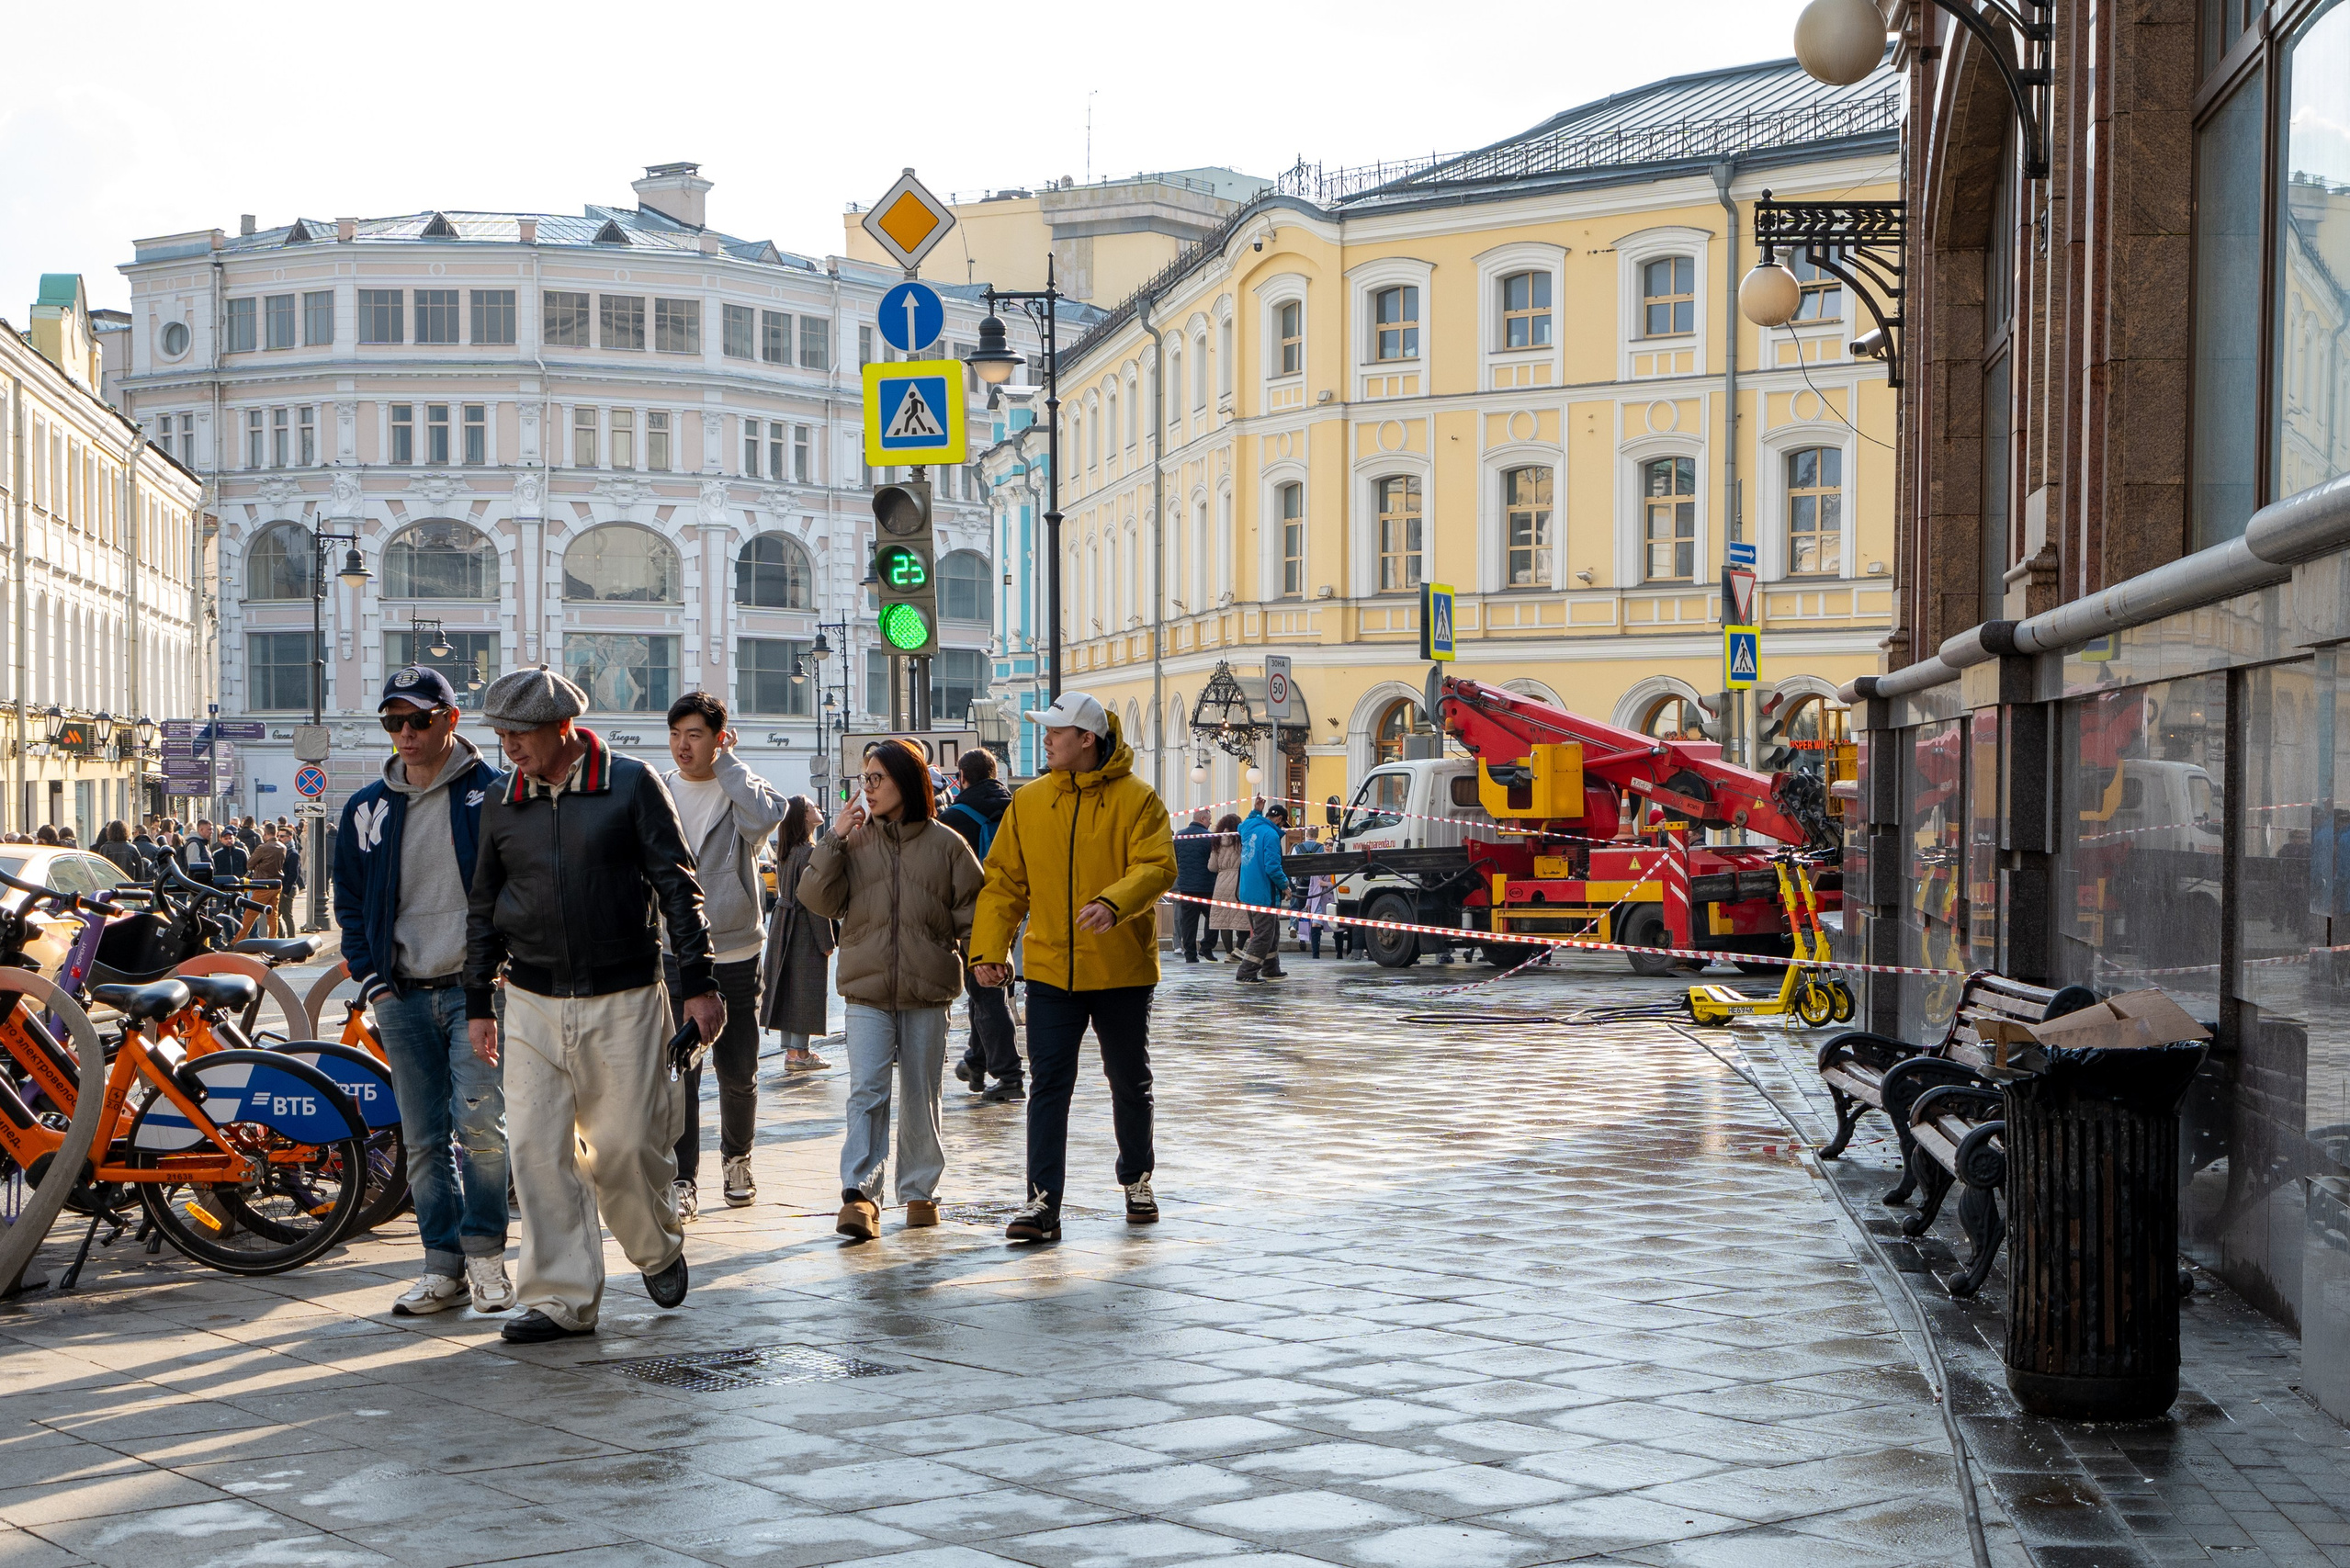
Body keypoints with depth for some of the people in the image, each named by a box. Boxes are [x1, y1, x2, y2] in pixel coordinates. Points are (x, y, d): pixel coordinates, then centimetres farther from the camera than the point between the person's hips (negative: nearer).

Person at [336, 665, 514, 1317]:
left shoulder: (495, 793, -2)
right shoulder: (366, 808, 11)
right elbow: (351, 903, 18)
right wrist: (372, 983, 7)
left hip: (476, 987, -4)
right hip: (402, 995, 4)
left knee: (479, 1123, -14)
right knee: (423, 1139, 6)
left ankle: (485, 1254, 1)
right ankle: (445, 1268, 13)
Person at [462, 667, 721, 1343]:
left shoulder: (631, 785, -3)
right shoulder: (502, 805, 8)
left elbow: (677, 885, -2)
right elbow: (484, 908, 17)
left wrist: (698, 984, -5)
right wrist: (478, 1003, 15)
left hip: (623, 1002, -3)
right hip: (533, 1005, 3)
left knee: (626, 1145, 0)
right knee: (536, 1149, -4)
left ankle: (658, 1249, 29)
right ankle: (562, 1298, 3)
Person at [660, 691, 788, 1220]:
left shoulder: (741, 788, 0)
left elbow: (763, 817, -24)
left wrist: (726, 762, -13)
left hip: (737, 953, 0)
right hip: (673, 954, 0)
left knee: (738, 1072, 9)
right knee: (679, 1071, -9)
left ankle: (736, 1158, 32)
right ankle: (684, 1181, -3)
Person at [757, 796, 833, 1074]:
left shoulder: (785, 852, 8)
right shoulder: (810, 852, -17)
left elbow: (784, 891, 12)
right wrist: (826, 941, -14)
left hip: (781, 923, 8)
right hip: (805, 928, -8)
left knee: (786, 987, 10)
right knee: (804, 988, -3)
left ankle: (791, 1050, 16)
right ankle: (799, 1053, -2)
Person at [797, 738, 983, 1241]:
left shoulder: (946, 845, 3)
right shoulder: (854, 841, 5)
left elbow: (972, 911, 7)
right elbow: (818, 899, -2)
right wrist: (834, 841, -8)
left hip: (927, 992, 0)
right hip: (867, 990, 0)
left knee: (920, 1096, 9)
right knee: (866, 1090, -11)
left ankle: (920, 1191, 20)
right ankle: (860, 1194, -15)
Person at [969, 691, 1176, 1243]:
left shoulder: (1136, 799, -5)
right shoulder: (1028, 802, 5)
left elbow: (1157, 867, -16)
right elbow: (1004, 881, 5)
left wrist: (1113, 903, -35)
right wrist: (988, 948, -7)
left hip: (1122, 970, -2)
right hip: (1049, 970, 2)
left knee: (1130, 1082, 14)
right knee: (1048, 1085, -5)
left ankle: (1136, 1179, 34)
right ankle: (1043, 1202, -6)